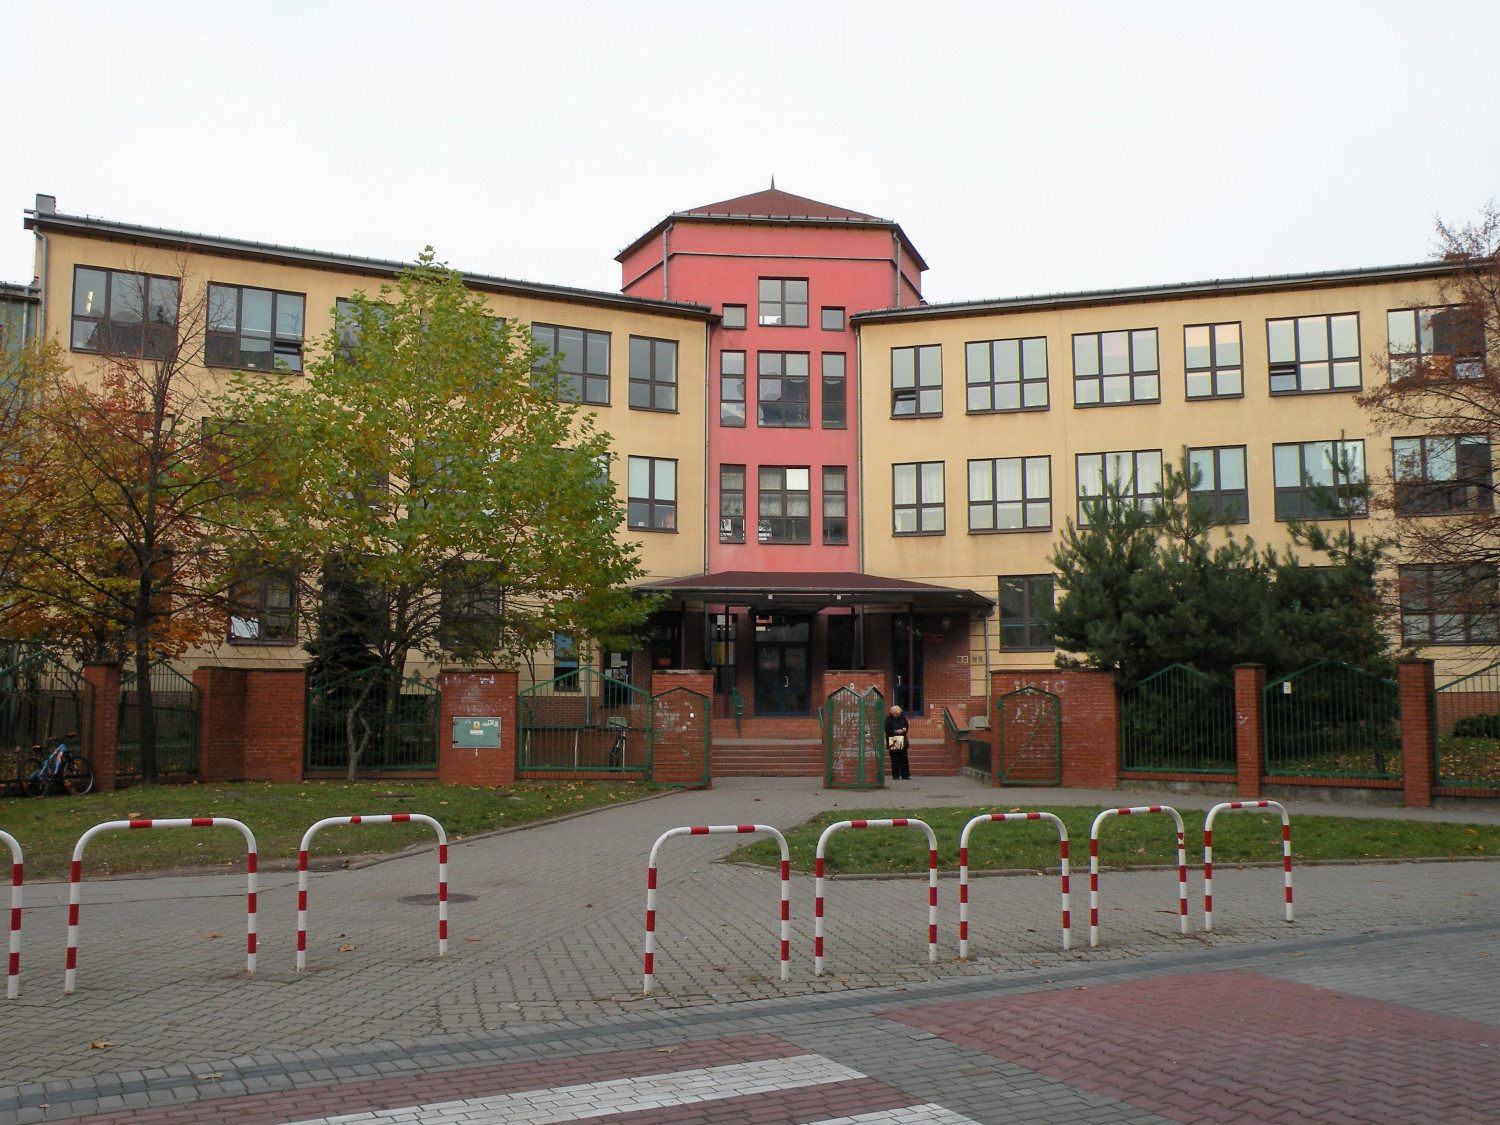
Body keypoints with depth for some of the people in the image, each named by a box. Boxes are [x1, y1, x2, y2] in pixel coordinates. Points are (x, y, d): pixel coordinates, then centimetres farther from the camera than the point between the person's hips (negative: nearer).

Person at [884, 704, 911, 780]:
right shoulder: (888, 718, -7)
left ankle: (905, 775, 10)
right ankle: (895, 776, 4)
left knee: (904, 759, 5)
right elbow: (887, 730, -11)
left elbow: (907, 726, 14)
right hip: (893, 742, -4)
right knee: (895, 760, -2)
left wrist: (904, 729, -8)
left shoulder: (902, 717, 7)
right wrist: (896, 731, -18)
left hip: (902, 741, 4)